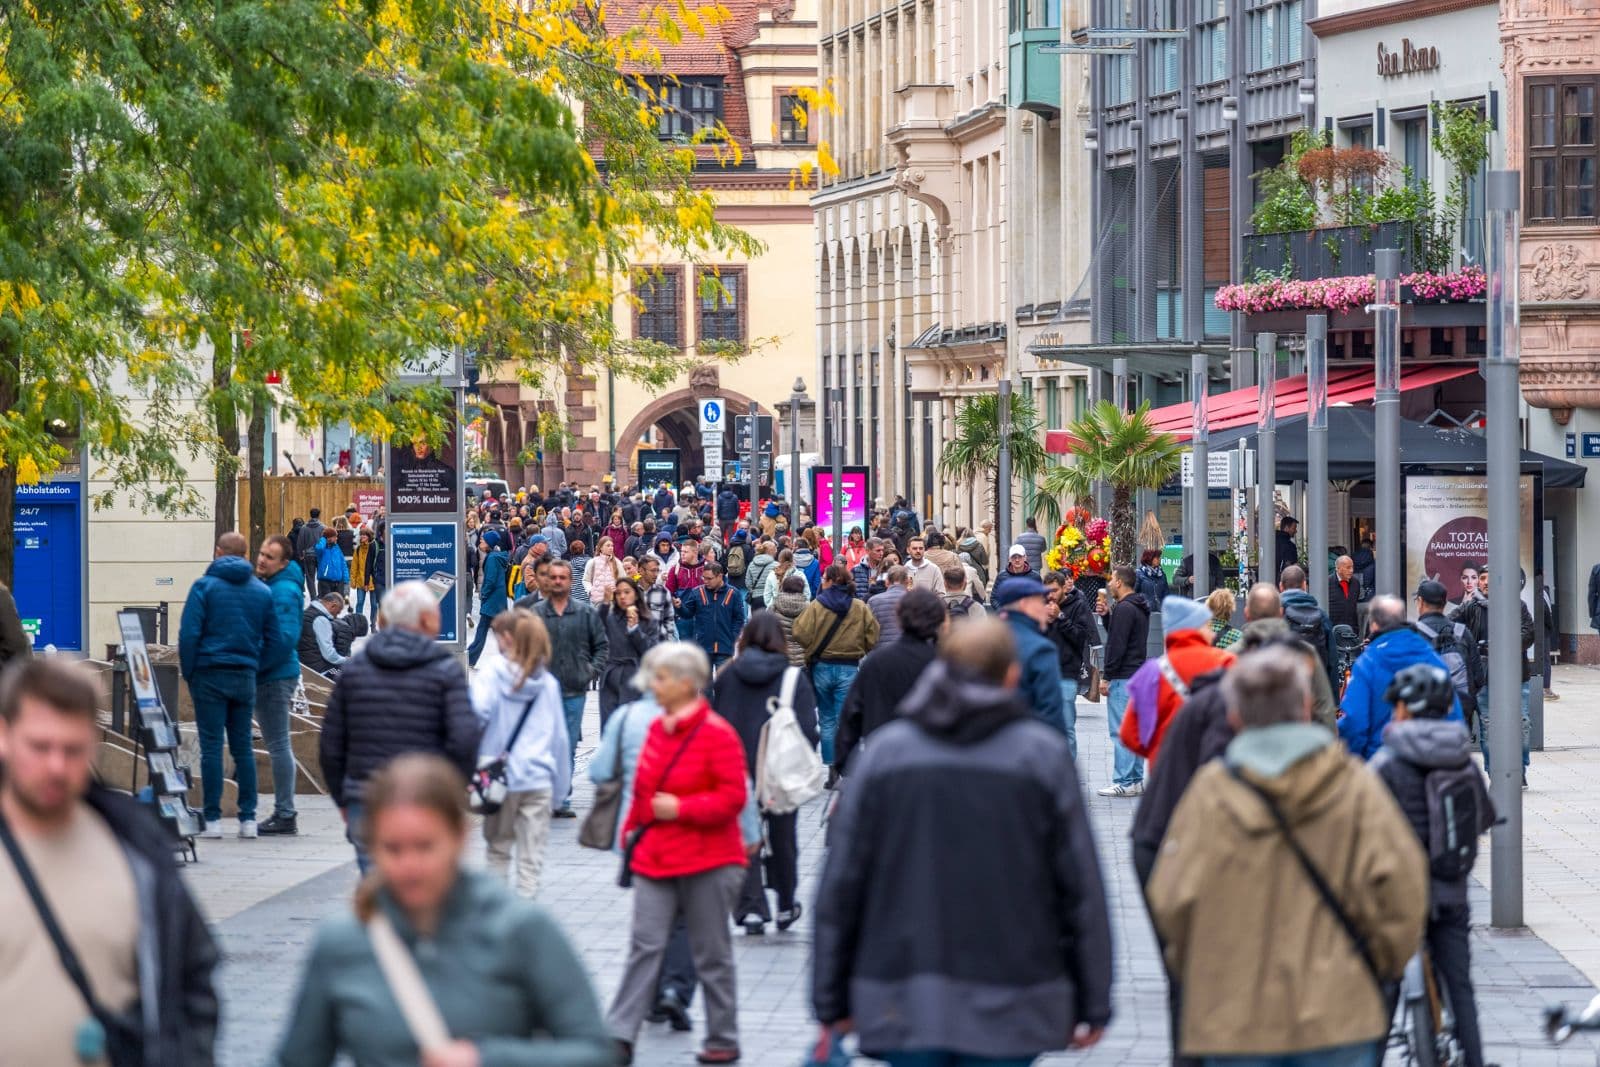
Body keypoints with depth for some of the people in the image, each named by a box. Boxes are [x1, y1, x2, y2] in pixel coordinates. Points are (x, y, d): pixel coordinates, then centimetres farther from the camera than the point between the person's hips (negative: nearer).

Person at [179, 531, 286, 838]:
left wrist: (189, 674, -1)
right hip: (246, 677, 4)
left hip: (210, 675, -4)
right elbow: (275, 641, 7)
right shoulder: (262, 591, 8)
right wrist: (256, 669, 13)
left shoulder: (205, 586, -4)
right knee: (243, 748, 9)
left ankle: (212, 819, -3)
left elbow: (188, 634, -10)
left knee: (211, 747, -2)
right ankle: (248, 818, 6)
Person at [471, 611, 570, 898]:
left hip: (501, 777, -2)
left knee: (498, 849, 15)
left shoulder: (492, 674, -6)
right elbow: (559, 736, 11)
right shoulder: (548, 683, 6)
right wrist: (560, 784, 19)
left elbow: (478, 710, -24)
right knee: (531, 858, 4)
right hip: (539, 780, 2)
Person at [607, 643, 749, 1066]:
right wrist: (633, 828, 14)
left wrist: (681, 809, -20)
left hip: (707, 863, -6)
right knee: (644, 946, -3)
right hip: (654, 859, 6)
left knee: (711, 954, 5)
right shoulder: (657, 728, 9)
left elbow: (732, 797, -16)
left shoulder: (716, 734, -12)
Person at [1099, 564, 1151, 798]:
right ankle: (1136, 780, 14)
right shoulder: (1139, 608, 17)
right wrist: (1106, 615, 14)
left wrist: (1106, 677, -15)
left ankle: (1124, 782, -9)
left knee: (1120, 731, -8)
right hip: (1138, 674, 10)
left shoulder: (1124, 609, -15)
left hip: (1123, 678, -10)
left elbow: (1117, 645, -19)